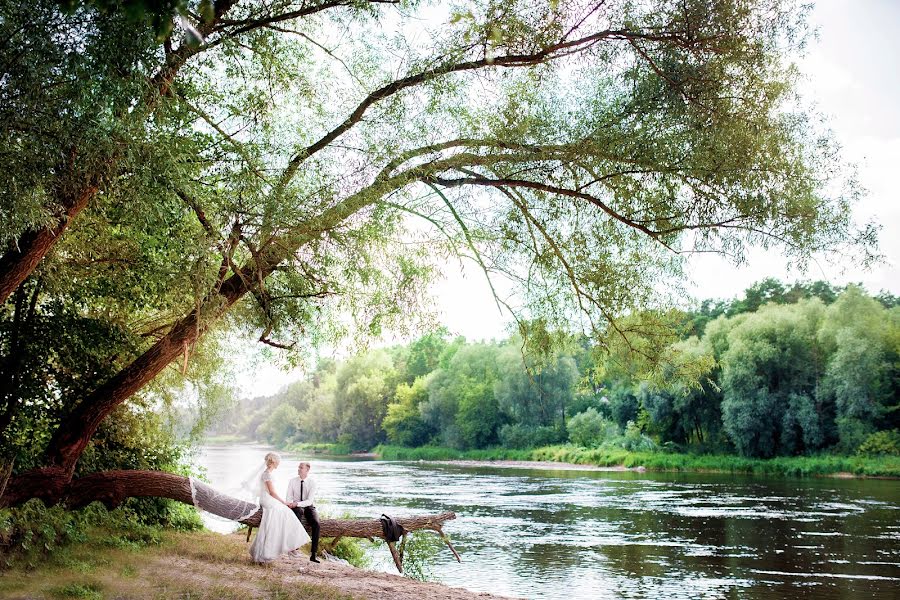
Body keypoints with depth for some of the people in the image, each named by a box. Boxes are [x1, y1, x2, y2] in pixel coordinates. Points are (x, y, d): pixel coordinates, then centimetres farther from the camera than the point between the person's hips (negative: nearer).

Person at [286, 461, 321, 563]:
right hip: (296, 507, 0)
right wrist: (291, 504, -25)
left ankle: (313, 554, -25)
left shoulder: (312, 482, -10)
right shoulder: (292, 481, -3)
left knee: (316, 524, -29)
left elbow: (309, 501, -17)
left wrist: (297, 503, -31)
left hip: (309, 507, 0)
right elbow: (289, 498, -3)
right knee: (299, 511, -38)